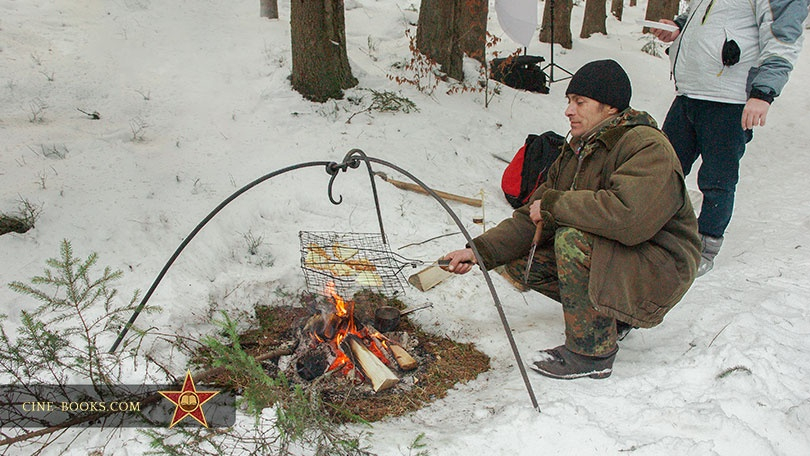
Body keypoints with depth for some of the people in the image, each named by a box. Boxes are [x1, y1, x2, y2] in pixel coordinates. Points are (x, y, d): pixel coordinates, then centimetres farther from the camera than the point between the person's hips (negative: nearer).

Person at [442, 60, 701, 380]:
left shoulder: (648, 148, -22)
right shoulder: (578, 148, 6)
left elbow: (628, 215, -40)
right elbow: (533, 217, 3)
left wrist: (553, 204, -27)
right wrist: (481, 251, -10)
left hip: (660, 268, -9)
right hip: (601, 254, 9)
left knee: (574, 239, -33)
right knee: (518, 260, 0)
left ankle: (592, 353, -17)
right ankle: (609, 314, 11)